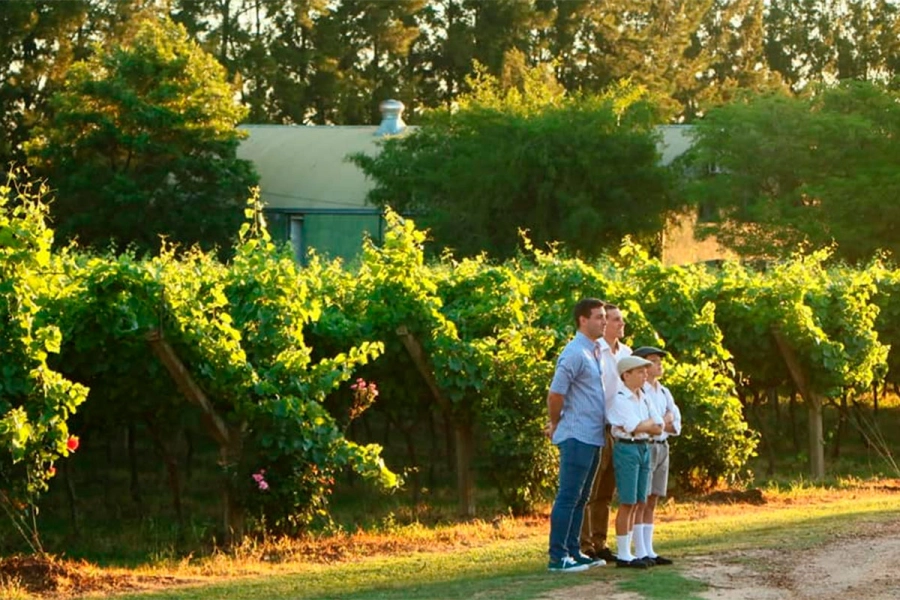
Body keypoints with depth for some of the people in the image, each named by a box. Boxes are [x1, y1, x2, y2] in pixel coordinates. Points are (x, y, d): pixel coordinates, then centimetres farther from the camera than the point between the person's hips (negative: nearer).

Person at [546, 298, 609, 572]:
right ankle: (557, 557, -5)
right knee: (568, 496, -7)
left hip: (593, 437, 9)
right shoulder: (574, 354, -15)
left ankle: (573, 552, 18)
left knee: (580, 498, 12)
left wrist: (557, 425, 17)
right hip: (577, 436, -9)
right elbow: (555, 395, -16)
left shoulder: (594, 351, 15)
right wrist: (556, 424, 0)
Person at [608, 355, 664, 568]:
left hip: (644, 448, 8)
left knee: (636, 503, 7)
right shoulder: (619, 398, -9)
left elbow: (659, 427, 9)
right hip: (626, 448, -8)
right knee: (627, 503, -6)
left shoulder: (643, 398, 14)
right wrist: (650, 423, 0)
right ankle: (622, 555, -2)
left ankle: (627, 552, 11)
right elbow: (633, 427, -18)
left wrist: (643, 425, -7)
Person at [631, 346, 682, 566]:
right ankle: (640, 552, -7)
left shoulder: (664, 393, 17)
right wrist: (663, 422, -7)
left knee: (652, 502, 8)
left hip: (662, 447, 8)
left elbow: (676, 425, 13)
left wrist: (666, 420, -7)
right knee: (640, 501, -7)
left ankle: (648, 550, 9)